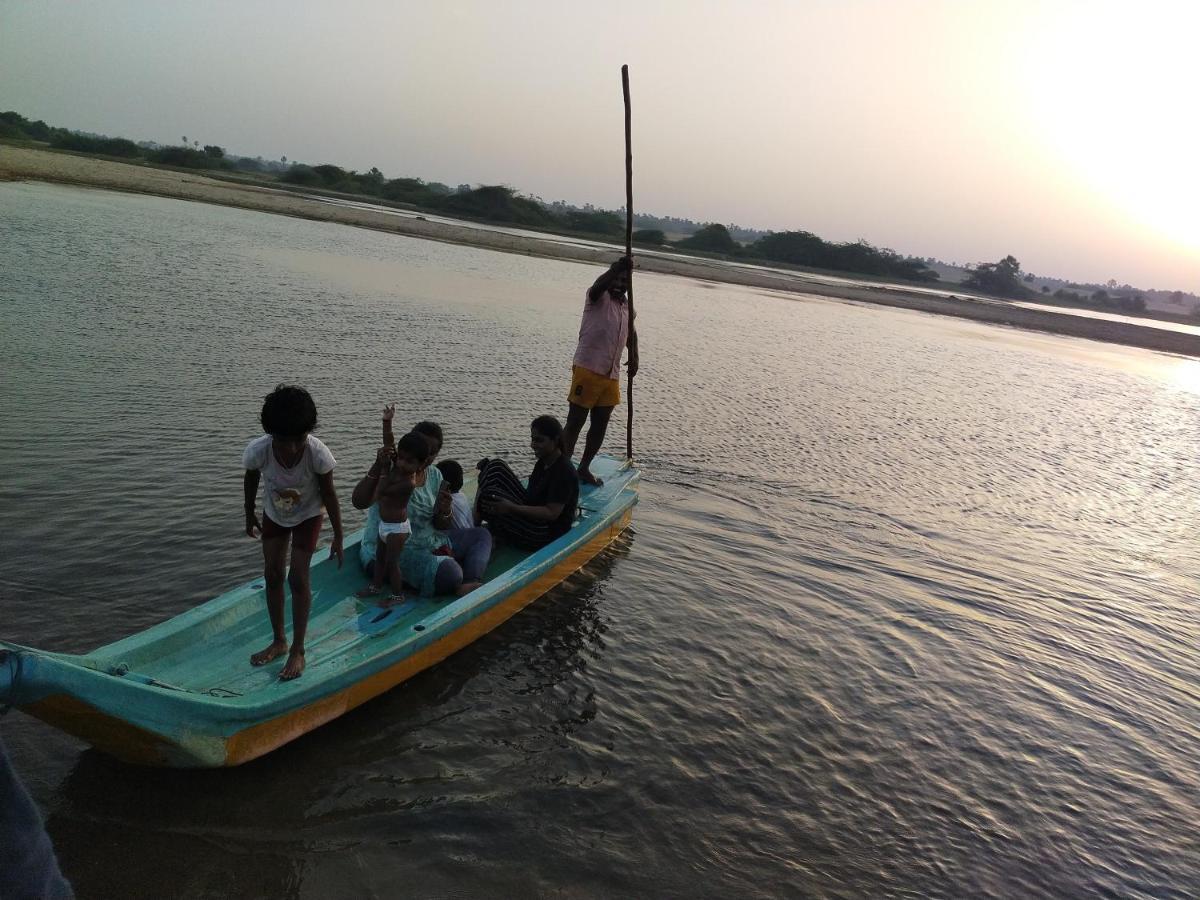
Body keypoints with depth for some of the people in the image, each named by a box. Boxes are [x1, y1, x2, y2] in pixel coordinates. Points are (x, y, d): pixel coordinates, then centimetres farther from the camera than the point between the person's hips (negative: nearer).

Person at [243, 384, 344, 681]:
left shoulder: (318, 454, -38)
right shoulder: (258, 451, -33)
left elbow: (329, 494, -20)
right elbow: (251, 479, -8)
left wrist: (338, 537, -14)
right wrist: (250, 515, 6)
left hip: (307, 516, -3)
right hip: (274, 514, 3)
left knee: (298, 578, -5)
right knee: (272, 575, 7)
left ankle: (298, 650, 8)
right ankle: (279, 641, 25)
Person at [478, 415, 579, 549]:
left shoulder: (564, 472, -22)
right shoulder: (544, 462, 7)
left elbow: (551, 513, -26)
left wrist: (512, 508, -31)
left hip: (543, 536, -10)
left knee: (489, 497, -24)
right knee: (495, 467, 0)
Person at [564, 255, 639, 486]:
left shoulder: (627, 305, 15)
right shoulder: (598, 298, -5)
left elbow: (630, 332, 31)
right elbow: (598, 285, -29)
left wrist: (633, 357, 18)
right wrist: (616, 268, -44)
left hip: (612, 376, 7)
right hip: (587, 370, -7)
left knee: (600, 426, 12)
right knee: (575, 423, -3)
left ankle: (584, 468, 25)